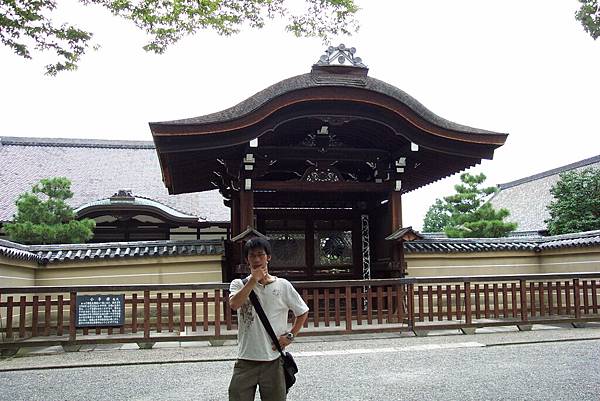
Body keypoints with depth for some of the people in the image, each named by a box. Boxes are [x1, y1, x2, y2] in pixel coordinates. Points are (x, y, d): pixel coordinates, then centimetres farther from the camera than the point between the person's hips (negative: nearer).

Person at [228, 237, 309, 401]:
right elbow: (234, 304, -21)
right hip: (246, 360, 0)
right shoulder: (239, 284, 1)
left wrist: (290, 336, 0)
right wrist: (254, 279, -17)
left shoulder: (283, 285, 1)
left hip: (273, 360, 0)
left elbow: (302, 312, 11)